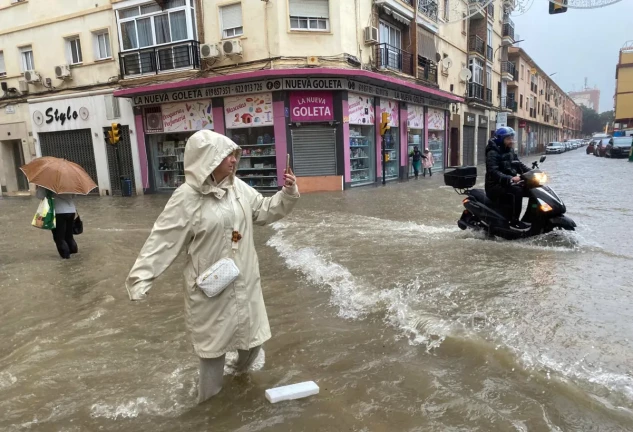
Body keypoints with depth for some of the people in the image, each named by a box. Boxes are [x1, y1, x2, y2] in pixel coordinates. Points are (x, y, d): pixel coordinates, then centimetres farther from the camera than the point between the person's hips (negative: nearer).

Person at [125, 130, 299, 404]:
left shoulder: (239, 188, 0)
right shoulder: (187, 198, -19)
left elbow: (265, 212, 11)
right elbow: (163, 240, -18)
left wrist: (288, 194, -4)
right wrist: (141, 278, -22)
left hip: (244, 279, 6)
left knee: (252, 331, 21)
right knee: (214, 339, 12)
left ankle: (241, 367, 53)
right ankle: (209, 396, 37)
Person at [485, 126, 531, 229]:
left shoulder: (510, 151, 13)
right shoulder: (493, 153, -15)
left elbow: (519, 165, 16)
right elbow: (493, 172, -27)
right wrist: (510, 179, -37)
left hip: (508, 184, 9)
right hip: (496, 185, -9)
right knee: (516, 191, -31)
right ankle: (514, 221, -24)